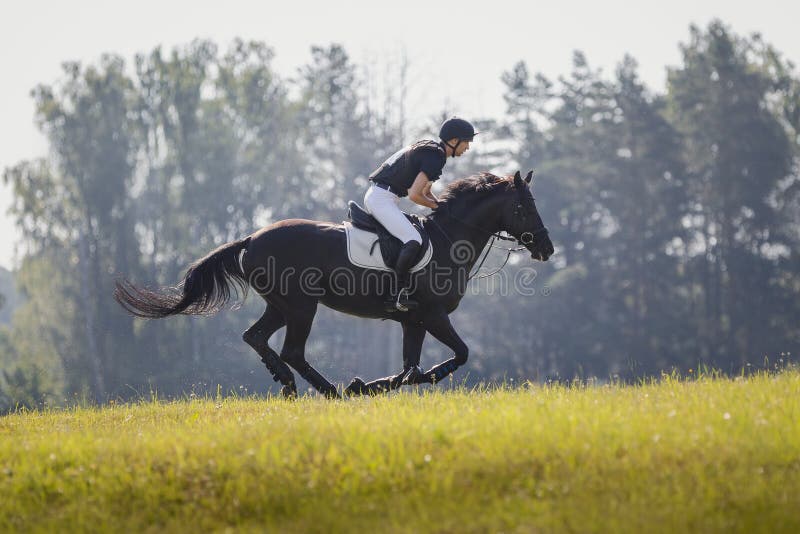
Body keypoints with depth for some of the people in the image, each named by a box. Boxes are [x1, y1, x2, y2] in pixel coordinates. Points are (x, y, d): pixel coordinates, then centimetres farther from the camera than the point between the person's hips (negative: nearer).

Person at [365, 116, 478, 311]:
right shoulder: (435, 158, -16)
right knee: (413, 240, -23)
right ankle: (397, 295, -25)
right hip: (382, 198, -11)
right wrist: (438, 206, -3)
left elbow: (426, 191, 24)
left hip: (375, 196, 11)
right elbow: (414, 195, -20)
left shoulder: (429, 148, 17)